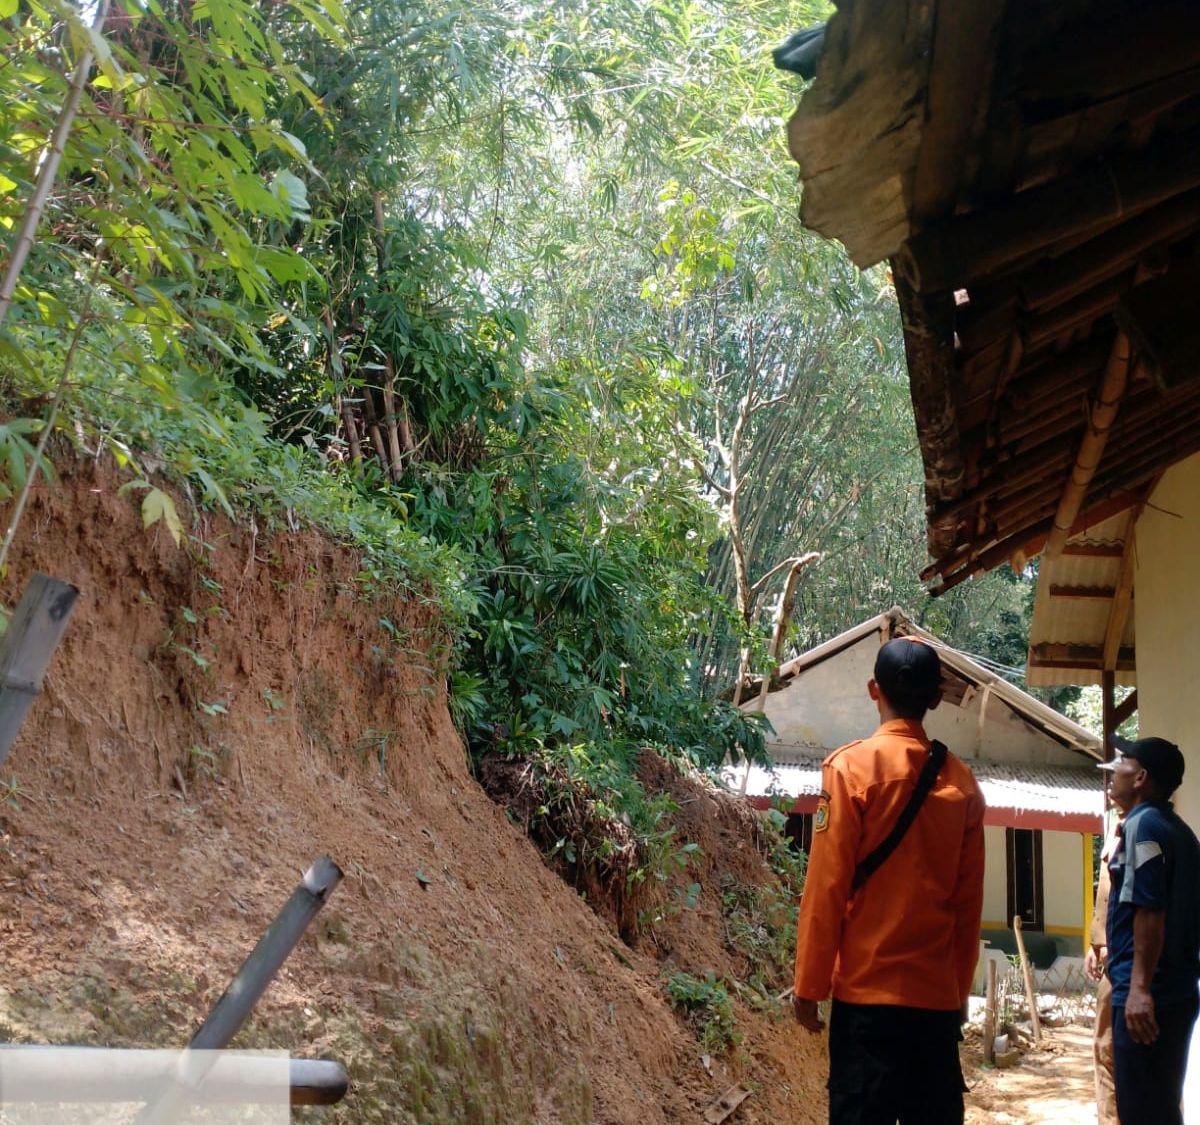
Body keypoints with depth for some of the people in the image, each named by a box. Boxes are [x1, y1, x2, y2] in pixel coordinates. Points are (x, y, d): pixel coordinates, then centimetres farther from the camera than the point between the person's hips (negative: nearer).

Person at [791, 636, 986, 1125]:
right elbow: (969, 903, 9)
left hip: (867, 991, -4)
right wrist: (960, 991, 17)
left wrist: (809, 986, -3)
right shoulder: (961, 781, 6)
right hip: (939, 994, 4)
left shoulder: (852, 767, -7)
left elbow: (827, 888, -9)